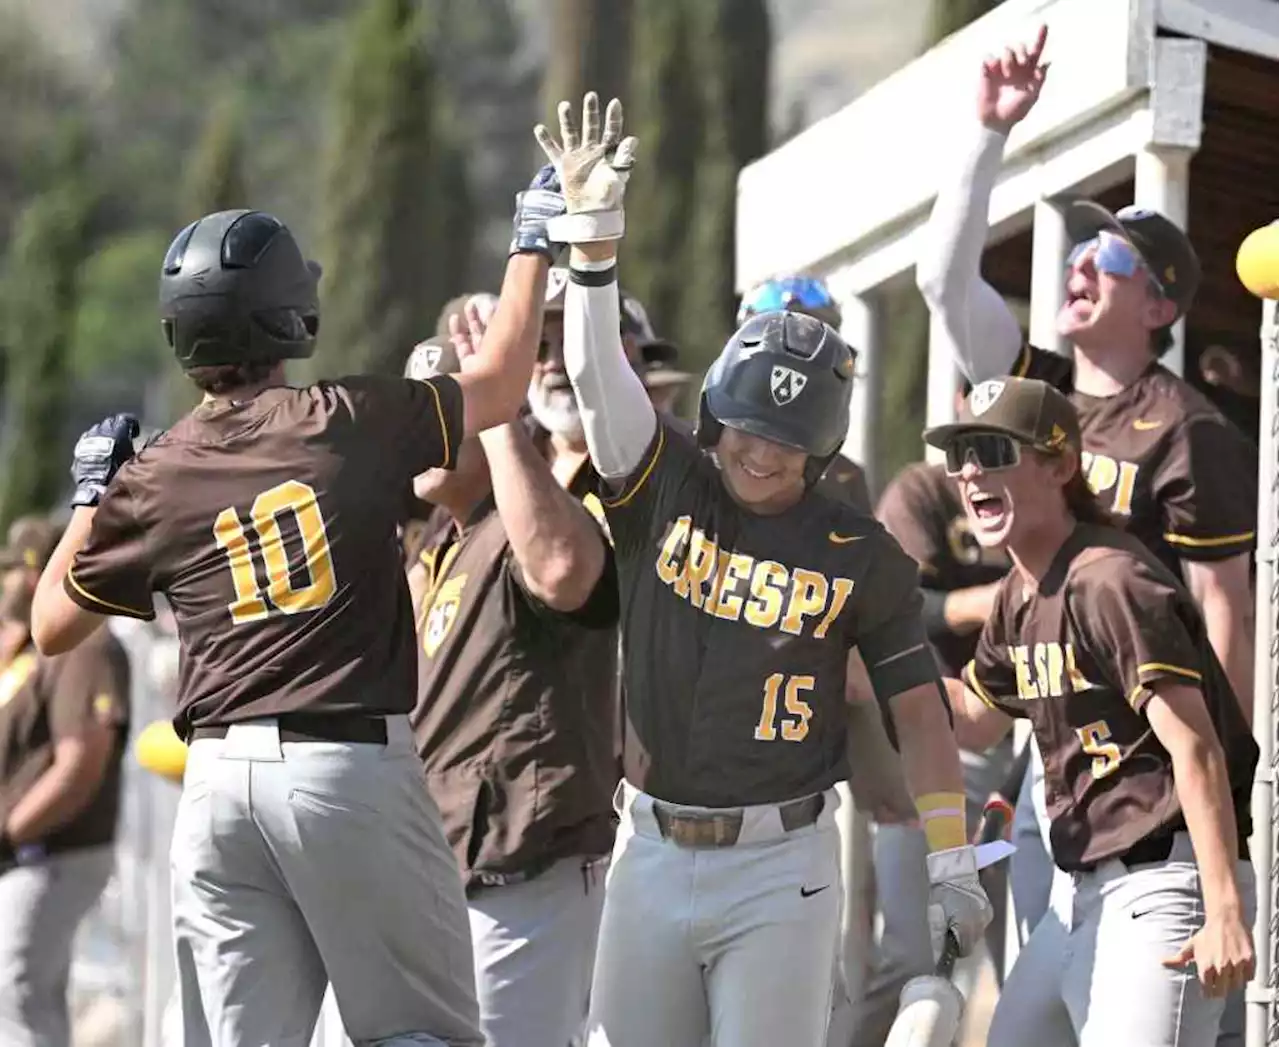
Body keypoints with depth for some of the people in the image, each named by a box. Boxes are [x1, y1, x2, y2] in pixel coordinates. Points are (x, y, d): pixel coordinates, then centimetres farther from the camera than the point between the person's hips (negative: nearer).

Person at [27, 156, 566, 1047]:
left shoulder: (152, 480, 5)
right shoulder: (350, 423, -3)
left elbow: (52, 627, 15)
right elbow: (499, 385, 12)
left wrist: (91, 495, 26)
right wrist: (532, 245, 24)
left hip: (219, 780, 3)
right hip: (357, 764, -3)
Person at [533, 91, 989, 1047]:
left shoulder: (861, 556, -2)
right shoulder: (666, 491, 2)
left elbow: (919, 709, 3)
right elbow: (598, 374, -11)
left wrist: (953, 864, 0)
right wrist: (593, 228, -24)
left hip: (781, 868, -3)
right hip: (653, 855, 3)